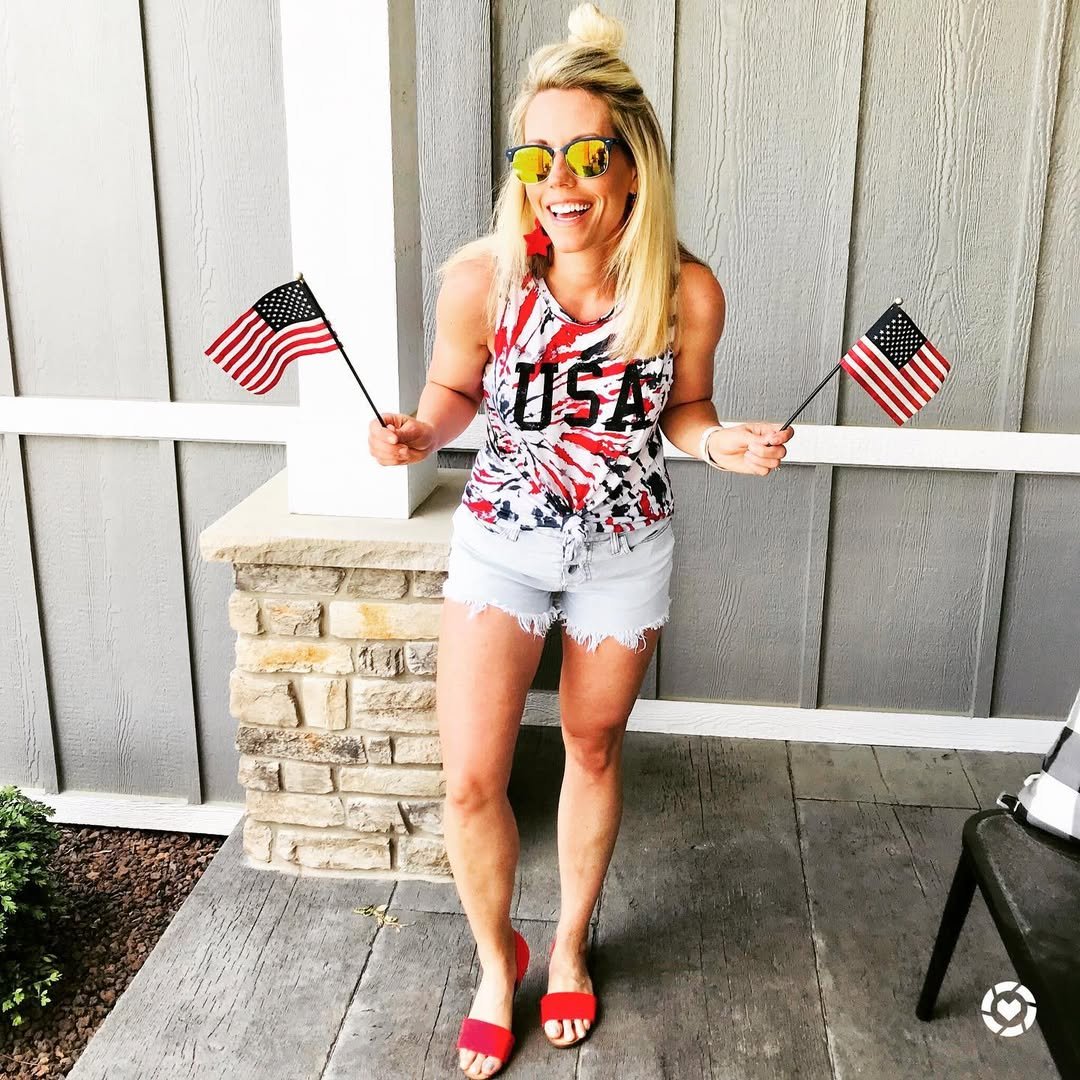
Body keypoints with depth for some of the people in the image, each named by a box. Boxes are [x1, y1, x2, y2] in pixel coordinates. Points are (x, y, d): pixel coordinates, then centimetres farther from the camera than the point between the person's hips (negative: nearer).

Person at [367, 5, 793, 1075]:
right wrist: (417, 432, -22)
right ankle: (495, 962, 29)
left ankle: (568, 947, 43)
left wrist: (722, 443, -19)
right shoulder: (480, 275, -18)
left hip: (625, 546, 1)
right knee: (470, 784, -2)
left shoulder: (687, 291, -16)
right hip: (501, 536, 0)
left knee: (594, 754, 17)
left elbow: (681, 407, 2)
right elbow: (455, 393, -1)